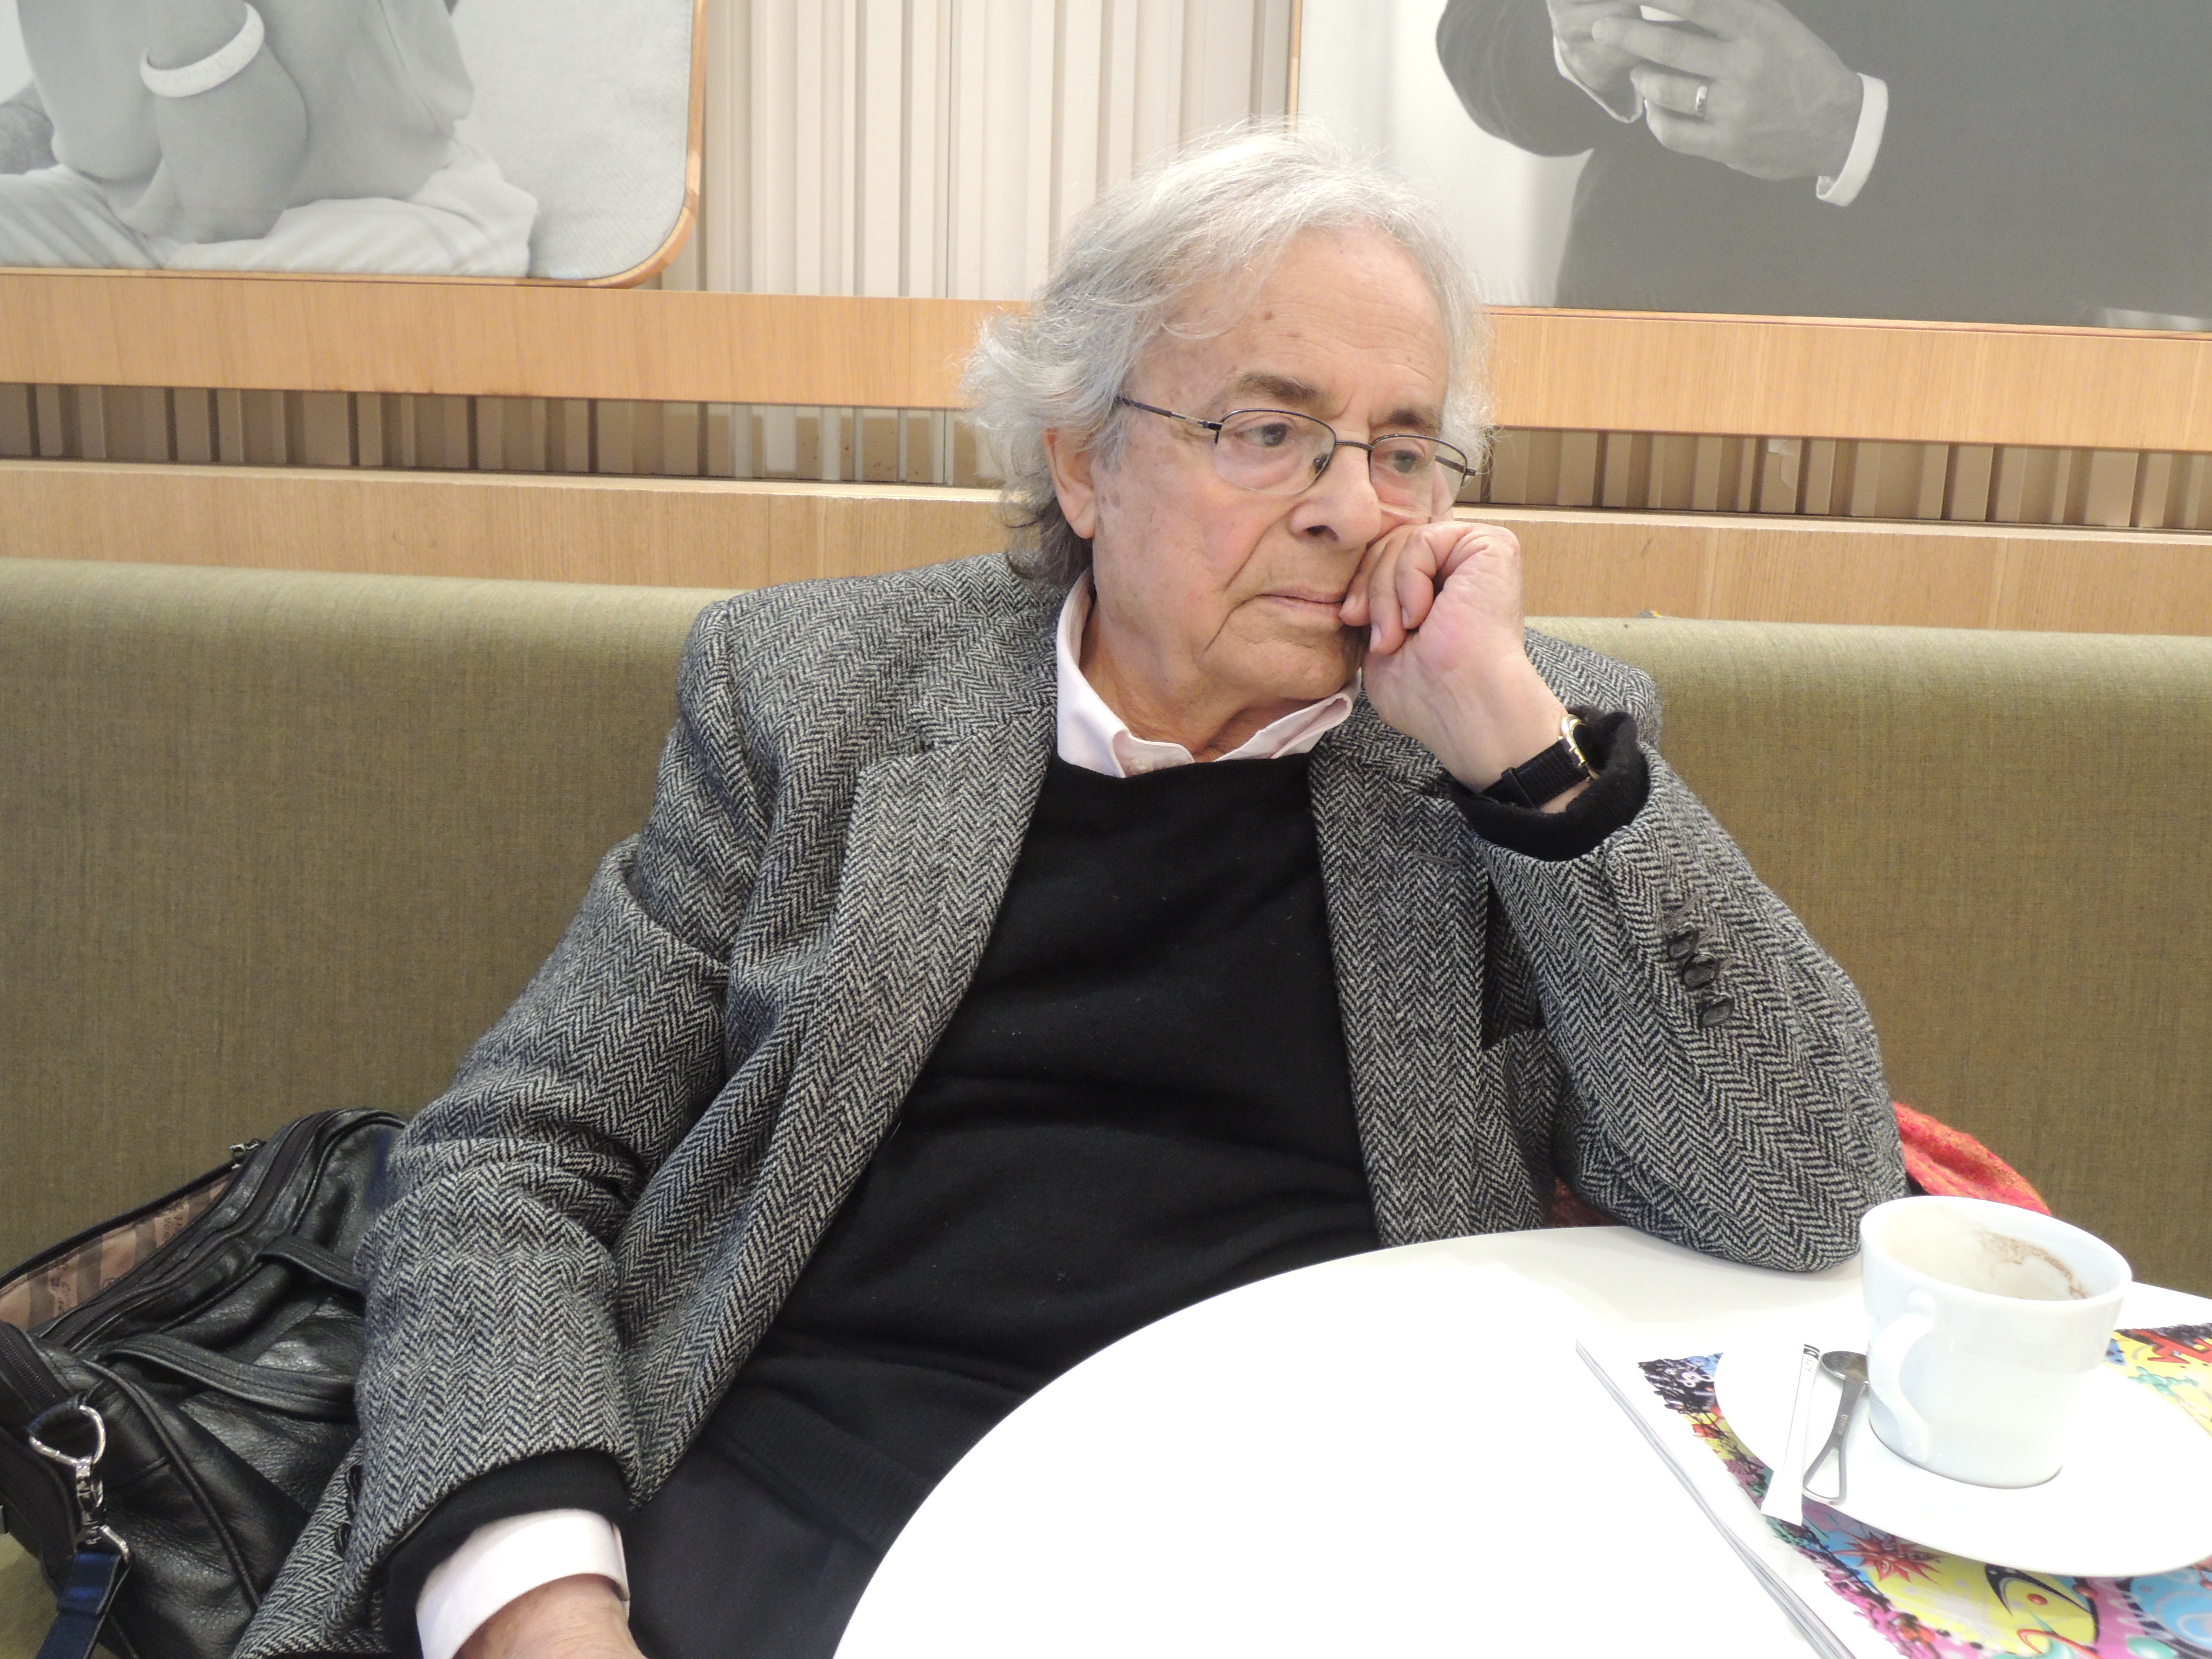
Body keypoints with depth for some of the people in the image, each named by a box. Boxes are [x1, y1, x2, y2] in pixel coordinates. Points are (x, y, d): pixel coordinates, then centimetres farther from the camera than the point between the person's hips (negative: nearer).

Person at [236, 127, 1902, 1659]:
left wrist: (1519, 739, -15)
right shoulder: (815, 686, 1)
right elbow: (512, 1156, 1)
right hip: (782, 1515, 0)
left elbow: (1811, 1196, -7)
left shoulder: (1551, 752, 2)